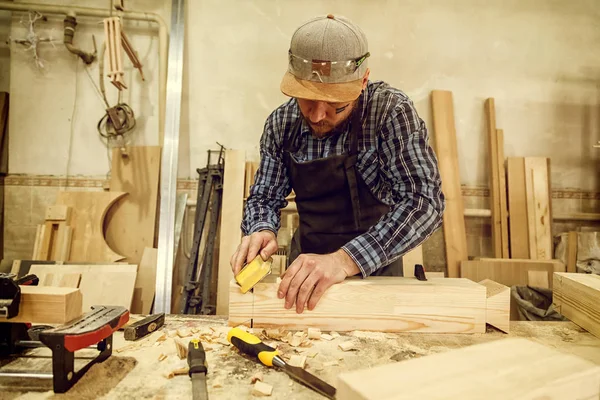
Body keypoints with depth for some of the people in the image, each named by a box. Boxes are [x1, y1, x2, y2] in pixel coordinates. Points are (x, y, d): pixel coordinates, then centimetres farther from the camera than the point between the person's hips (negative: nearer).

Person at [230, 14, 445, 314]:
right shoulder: (281, 123, -6)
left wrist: (344, 259, -36)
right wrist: (262, 231, -20)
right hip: (304, 266, 3)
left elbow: (425, 201, -26)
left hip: (375, 267, -2)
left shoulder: (390, 111, -18)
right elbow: (263, 197, 3)